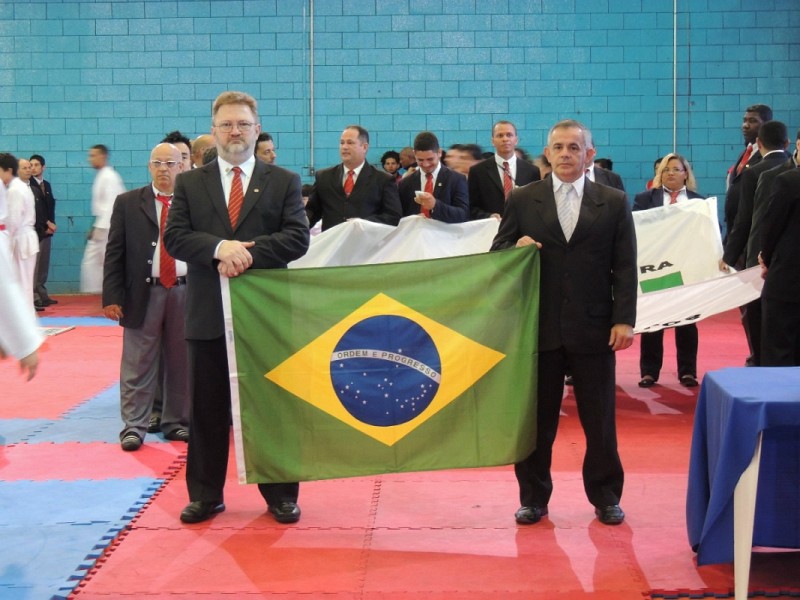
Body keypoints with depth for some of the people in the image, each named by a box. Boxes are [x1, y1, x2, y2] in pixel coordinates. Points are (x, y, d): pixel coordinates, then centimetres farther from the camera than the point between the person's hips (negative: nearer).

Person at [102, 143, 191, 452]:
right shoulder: (127, 203, 5)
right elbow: (114, 252, 2)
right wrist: (111, 296, -6)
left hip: (185, 292, 1)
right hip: (143, 293, -1)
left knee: (180, 363, 10)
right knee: (138, 365, 0)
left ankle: (176, 422, 21)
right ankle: (134, 426, 7)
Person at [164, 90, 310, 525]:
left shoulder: (284, 182, 5)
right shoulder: (189, 183, 7)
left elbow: (297, 238, -6)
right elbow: (174, 237, -4)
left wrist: (249, 252, -20)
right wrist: (220, 248, -21)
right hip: (208, 314, 1)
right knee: (207, 410, 8)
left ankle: (280, 494, 19)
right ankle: (205, 495, 20)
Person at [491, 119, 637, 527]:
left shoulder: (614, 203, 4)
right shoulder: (522, 200, 4)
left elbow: (625, 267, 1)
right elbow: (497, 256, 6)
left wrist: (624, 319, -7)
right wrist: (516, 249, -16)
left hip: (593, 328, 0)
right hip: (539, 326, 0)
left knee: (600, 419, 7)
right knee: (536, 418, 8)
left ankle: (605, 497, 22)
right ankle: (533, 497, 21)